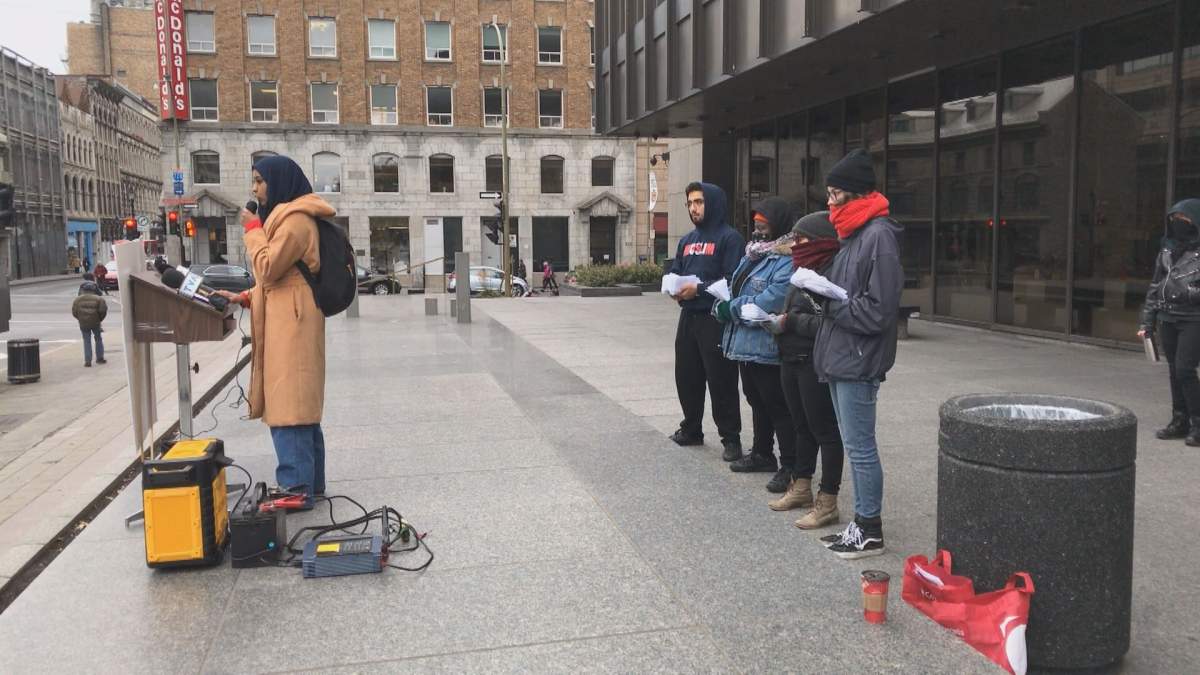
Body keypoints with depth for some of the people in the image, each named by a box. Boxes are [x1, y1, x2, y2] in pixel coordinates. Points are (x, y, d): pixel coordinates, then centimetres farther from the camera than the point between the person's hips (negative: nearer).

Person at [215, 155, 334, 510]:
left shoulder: (295, 220, -12)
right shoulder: (288, 216, 21)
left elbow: (268, 268, -15)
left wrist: (253, 229, -5)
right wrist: (244, 297, 16)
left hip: (291, 324, -11)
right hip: (288, 321, 11)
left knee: (287, 405, -9)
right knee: (300, 405, 13)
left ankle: (297, 487, -7)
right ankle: (311, 481, 20)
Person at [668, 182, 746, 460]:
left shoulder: (729, 238, -7)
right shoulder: (687, 240, 17)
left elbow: (733, 280, -16)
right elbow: (674, 273, 20)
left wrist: (699, 289, -20)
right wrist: (675, 289, -2)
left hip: (715, 319, -8)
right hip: (688, 317, 8)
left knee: (721, 380, -4)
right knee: (686, 376, 14)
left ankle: (731, 438, 6)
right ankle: (691, 429, 29)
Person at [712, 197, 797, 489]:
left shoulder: (787, 261, -18)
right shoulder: (753, 254, 14)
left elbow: (769, 302, -27)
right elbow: (733, 290, 17)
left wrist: (729, 309, -16)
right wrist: (723, 305, -6)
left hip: (767, 349, -10)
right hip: (744, 344, 10)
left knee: (778, 407, -1)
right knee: (757, 401, 21)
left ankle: (790, 467, 8)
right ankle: (762, 454, 36)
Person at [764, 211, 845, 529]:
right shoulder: (805, 269, 13)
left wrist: (790, 322, -18)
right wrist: (777, 322, 3)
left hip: (817, 364, -9)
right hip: (792, 359, 9)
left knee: (825, 430, 0)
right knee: (802, 426, 18)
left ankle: (827, 503, 8)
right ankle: (801, 488, 32)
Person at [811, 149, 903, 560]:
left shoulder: (879, 236, -15)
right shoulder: (854, 234, 15)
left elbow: (878, 310, -20)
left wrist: (830, 302, -13)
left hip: (858, 361, -10)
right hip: (841, 357, 10)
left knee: (860, 447, -1)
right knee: (854, 445, 16)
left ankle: (870, 531, 11)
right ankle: (862, 523, 27)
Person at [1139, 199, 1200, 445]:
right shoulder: (1168, 250, 14)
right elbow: (1155, 287, 16)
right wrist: (1147, 322, 15)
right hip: (1167, 320, 6)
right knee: (1174, 370, 10)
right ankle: (1180, 420, 20)